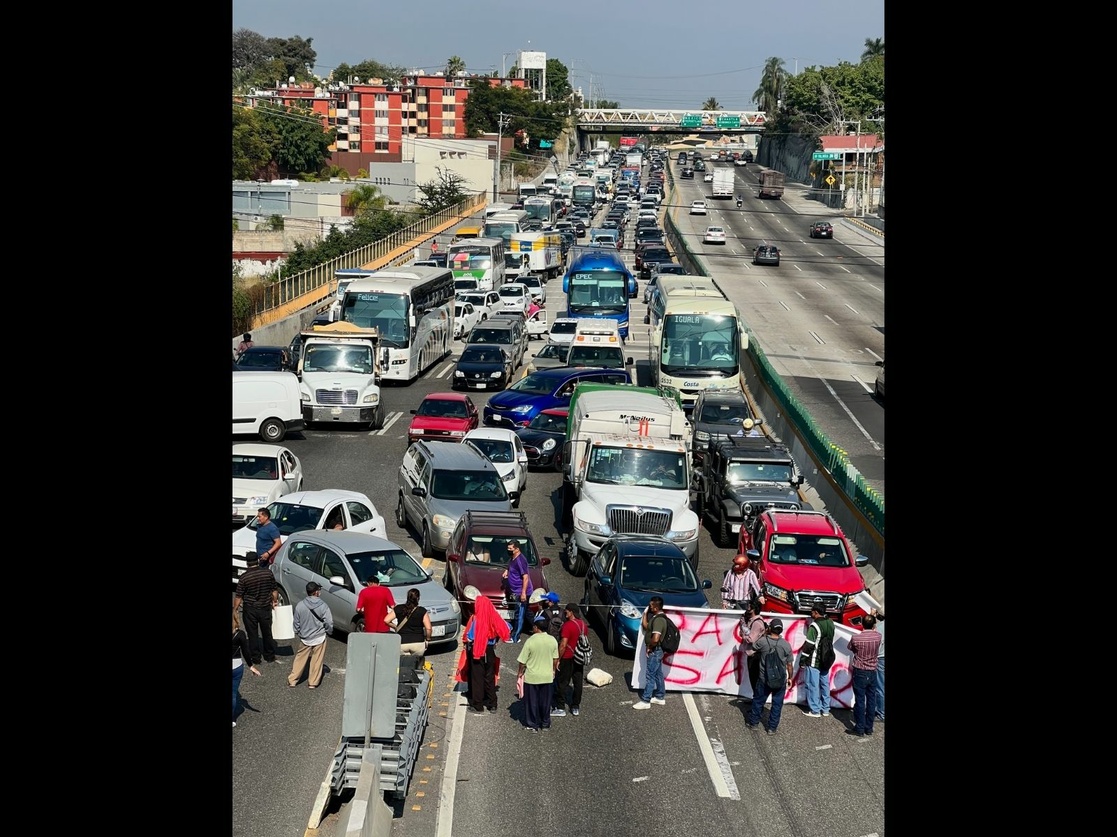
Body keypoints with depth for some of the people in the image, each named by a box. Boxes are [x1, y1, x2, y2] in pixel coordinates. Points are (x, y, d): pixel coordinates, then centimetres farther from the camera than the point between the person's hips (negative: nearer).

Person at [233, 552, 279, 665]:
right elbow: (275, 590, 0)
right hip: (266, 608, 3)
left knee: (253, 635, 11)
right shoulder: (268, 573, -9)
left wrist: (234, 609, 1)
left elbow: (238, 596, -11)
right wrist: (275, 601, 17)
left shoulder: (244, 577, -16)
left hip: (250, 610, -2)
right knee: (267, 633, 18)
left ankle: (255, 659, 18)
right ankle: (270, 656, 29)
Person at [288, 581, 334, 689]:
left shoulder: (300, 605, -10)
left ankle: (292, 681, 16)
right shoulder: (323, 606, -16)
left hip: (304, 639, 2)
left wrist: (298, 633, 17)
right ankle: (313, 683, 15)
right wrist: (329, 631, 9)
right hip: (319, 638, -2)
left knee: (299, 660, 14)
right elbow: (329, 623, -11)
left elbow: (296, 623, 0)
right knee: (317, 661, 10)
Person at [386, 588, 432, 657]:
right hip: (418, 643, -1)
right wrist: (428, 639, 11)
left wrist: (395, 627, 15)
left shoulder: (398, 609, 4)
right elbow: (428, 628, -7)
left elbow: (386, 620, -1)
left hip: (402, 644, 1)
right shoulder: (422, 611, -2)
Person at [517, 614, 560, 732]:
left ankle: (534, 725, 16)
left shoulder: (530, 641, -17)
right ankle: (545, 724, 25)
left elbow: (522, 661, -12)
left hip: (532, 677, -3)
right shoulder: (552, 640, -6)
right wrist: (553, 671, 19)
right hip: (548, 677, 3)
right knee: (545, 701, 16)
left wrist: (521, 673, 2)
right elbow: (555, 659, 3)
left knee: (532, 702, 10)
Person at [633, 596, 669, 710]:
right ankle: (660, 697, 27)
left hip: (654, 651, -10)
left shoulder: (658, 620, -25)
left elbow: (655, 638, -33)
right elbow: (645, 626, 19)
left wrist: (649, 647, -17)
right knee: (658, 674, 17)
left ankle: (645, 701, 0)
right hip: (657, 651, 10)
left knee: (650, 676, -5)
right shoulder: (656, 617, 8)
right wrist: (645, 613, 9)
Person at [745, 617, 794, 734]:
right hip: (780, 681, 0)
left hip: (764, 679, 0)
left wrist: (764, 635, 12)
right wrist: (790, 677, 11)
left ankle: (753, 722, 30)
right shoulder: (786, 645, -11)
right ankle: (772, 727, 19)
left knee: (758, 701, 17)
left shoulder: (762, 641, -15)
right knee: (777, 704, 13)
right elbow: (789, 664, -3)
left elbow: (754, 648, 8)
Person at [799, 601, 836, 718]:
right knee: (825, 684, 15)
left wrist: (802, 661, -10)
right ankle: (825, 709, 23)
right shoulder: (830, 623, 2)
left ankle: (815, 710, 9)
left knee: (813, 685, 3)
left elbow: (808, 645, -18)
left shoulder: (815, 626, -20)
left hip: (814, 662, -7)